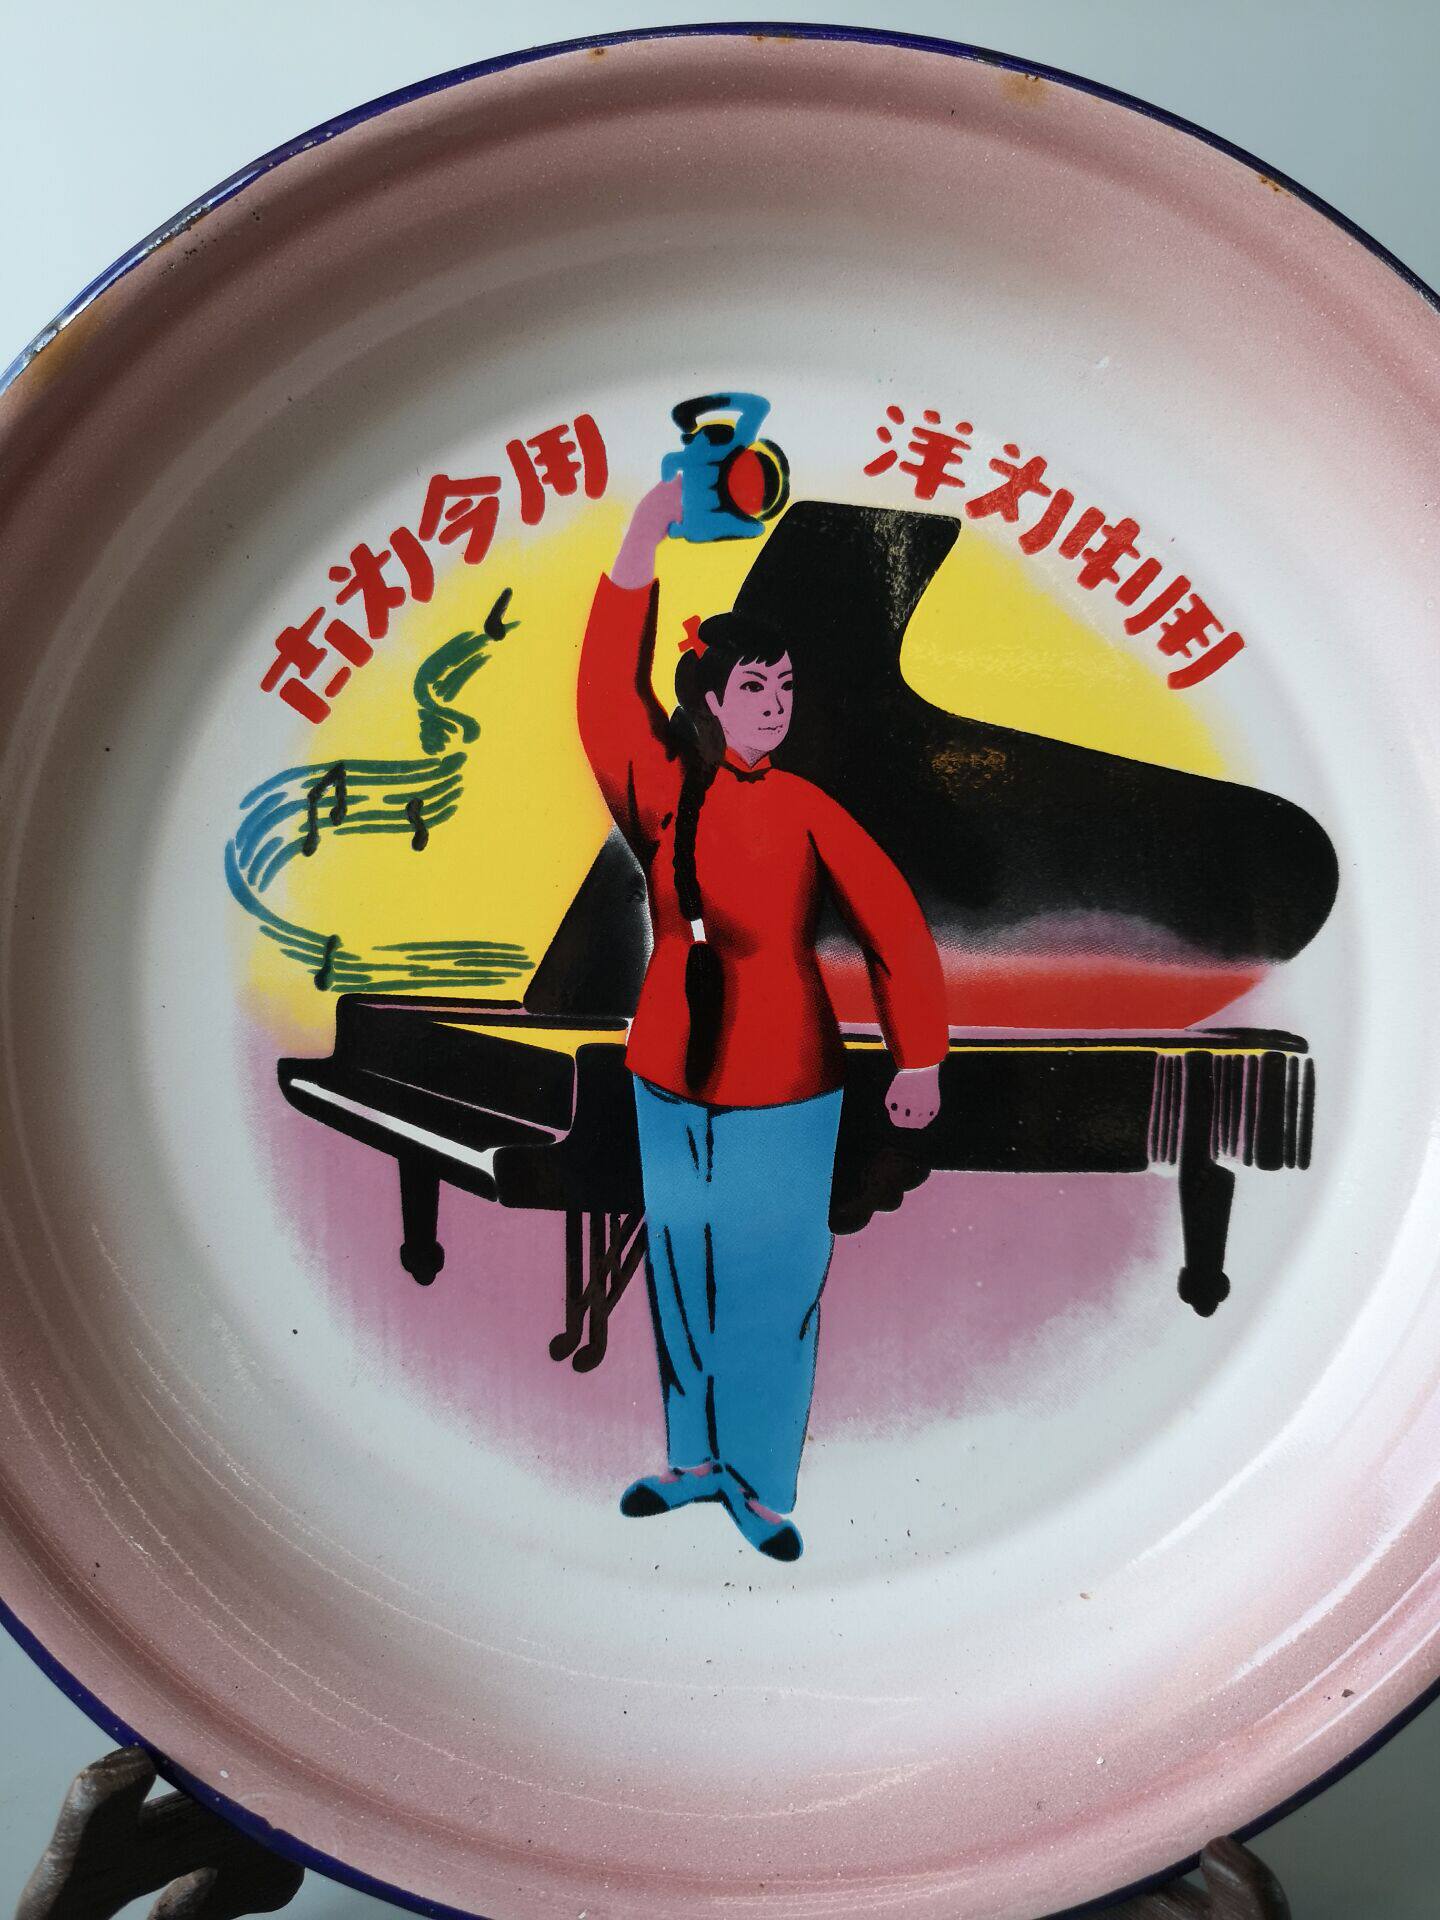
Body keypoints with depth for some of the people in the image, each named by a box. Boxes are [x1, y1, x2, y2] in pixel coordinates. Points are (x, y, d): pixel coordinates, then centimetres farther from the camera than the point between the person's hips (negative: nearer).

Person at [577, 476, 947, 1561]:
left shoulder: (807, 810, -7)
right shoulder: (661, 795, -4)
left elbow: (896, 932, -3)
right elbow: (607, 694, -18)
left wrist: (920, 1060, -3)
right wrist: (639, 555, -26)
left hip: (786, 1085, -2)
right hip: (672, 1077, 2)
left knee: (775, 1283, 7)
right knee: (681, 1271, 14)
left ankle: (761, 1483, 26)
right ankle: (698, 1458, 35)